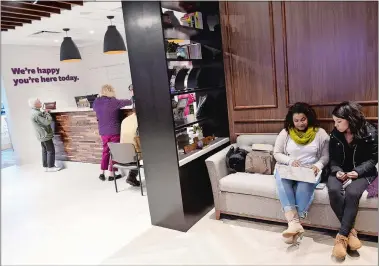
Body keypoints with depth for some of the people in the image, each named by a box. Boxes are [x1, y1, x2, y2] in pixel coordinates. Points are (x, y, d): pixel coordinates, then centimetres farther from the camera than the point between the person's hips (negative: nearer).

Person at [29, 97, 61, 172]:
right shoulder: (36, 114, -24)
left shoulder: (35, 112, 9)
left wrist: (44, 113, 3)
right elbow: (47, 121, -26)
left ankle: (45, 166, 23)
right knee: (51, 151, -1)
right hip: (45, 135, -10)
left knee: (45, 151, 16)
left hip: (42, 135, 10)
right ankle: (51, 167, 8)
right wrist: (47, 113, -10)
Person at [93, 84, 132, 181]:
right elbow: (127, 102, -8)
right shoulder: (113, 102, -17)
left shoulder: (96, 102, 1)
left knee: (105, 151, 18)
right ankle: (112, 174, 10)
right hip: (114, 131, -6)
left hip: (103, 131, 6)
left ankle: (102, 173, 17)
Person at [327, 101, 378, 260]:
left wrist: (357, 172, -19)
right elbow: (333, 158, 7)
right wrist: (337, 171, -15)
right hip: (340, 172, 3)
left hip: (362, 173, -2)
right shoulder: (335, 135, 1)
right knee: (333, 190, -31)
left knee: (352, 193, -34)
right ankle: (351, 230, -17)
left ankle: (342, 235, -26)